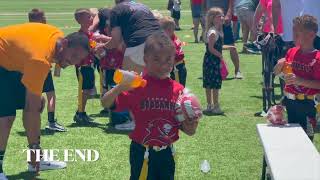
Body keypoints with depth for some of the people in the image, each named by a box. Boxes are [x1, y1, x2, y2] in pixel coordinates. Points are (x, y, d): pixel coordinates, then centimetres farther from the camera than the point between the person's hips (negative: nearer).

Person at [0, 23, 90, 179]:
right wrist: (34, 147, -24)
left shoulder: (57, 36, -9)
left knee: (37, 104, 7)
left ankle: (36, 160, 16)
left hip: (13, 60, 10)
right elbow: (31, 110, -30)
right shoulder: (40, 60, -35)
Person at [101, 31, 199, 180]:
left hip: (167, 153, 4)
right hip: (143, 153, -4)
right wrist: (120, 88, -30)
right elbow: (106, 104, -12)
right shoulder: (137, 86, -12)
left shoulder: (178, 89, -1)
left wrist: (190, 127, -15)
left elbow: (183, 123, 8)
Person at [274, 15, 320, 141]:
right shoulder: (292, 52, 5)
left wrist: (300, 80, -28)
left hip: (307, 104, -7)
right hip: (290, 102, 7)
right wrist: (280, 65, -3)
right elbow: (276, 73, 18)